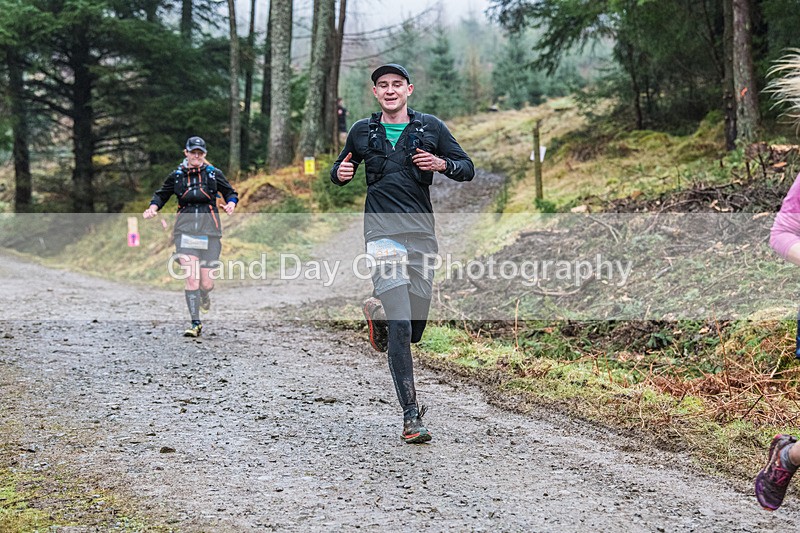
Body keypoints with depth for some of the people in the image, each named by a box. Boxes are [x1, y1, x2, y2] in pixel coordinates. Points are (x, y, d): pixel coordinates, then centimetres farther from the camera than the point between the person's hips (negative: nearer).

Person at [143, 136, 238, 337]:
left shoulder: (214, 174, 8)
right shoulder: (176, 176, 10)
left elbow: (231, 193, 16)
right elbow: (161, 195, 21)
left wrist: (231, 204, -6)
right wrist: (153, 208, 2)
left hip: (209, 229, 0)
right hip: (185, 228, 0)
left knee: (206, 282, 0)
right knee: (191, 278, -14)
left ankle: (204, 297, 40)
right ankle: (195, 323, -7)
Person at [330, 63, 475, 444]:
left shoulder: (430, 128, 9)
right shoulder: (362, 132, 11)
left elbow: (468, 169, 12)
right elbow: (339, 172, 23)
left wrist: (442, 164, -9)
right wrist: (341, 173, -1)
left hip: (422, 233, 2)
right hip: (382, 231, -2)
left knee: (415, 328, 8)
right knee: (400, 327, -15)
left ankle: (378, 311, 43)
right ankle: (411, 415, -12)